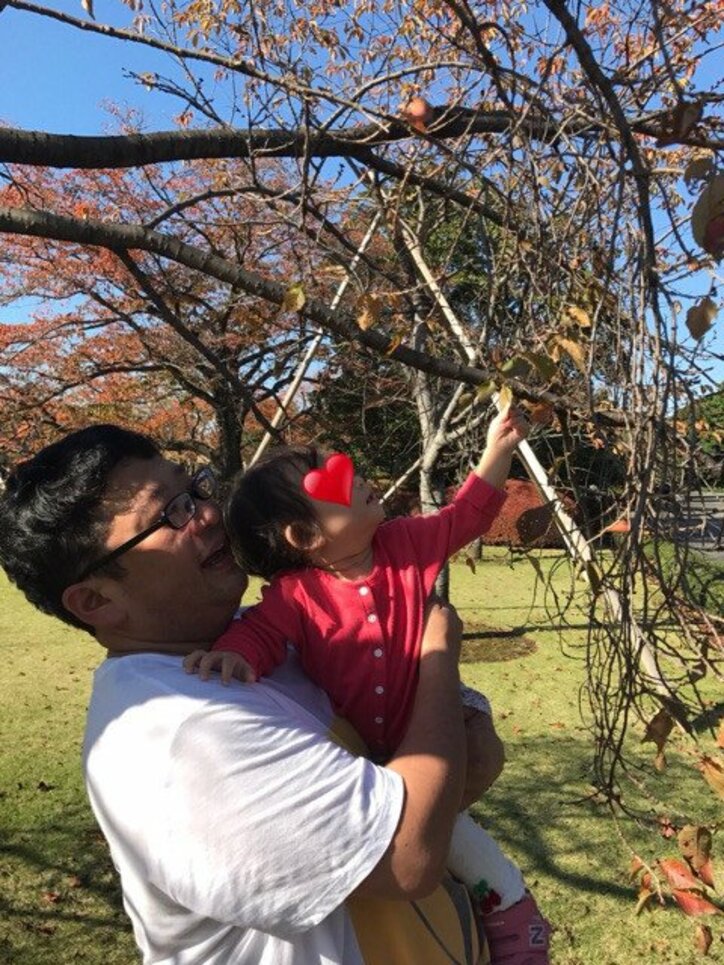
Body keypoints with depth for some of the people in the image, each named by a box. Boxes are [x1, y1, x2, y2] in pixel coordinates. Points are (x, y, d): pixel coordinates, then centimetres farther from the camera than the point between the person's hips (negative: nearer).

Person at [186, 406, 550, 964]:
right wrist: (233, 653, -50)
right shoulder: (295, 594, -20)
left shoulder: (406, 544, -9)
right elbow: (260, 632, -27)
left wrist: (499, 446, -4)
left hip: (422, 733, 3)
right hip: (351, 755, -2)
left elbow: (469, 513, 0)